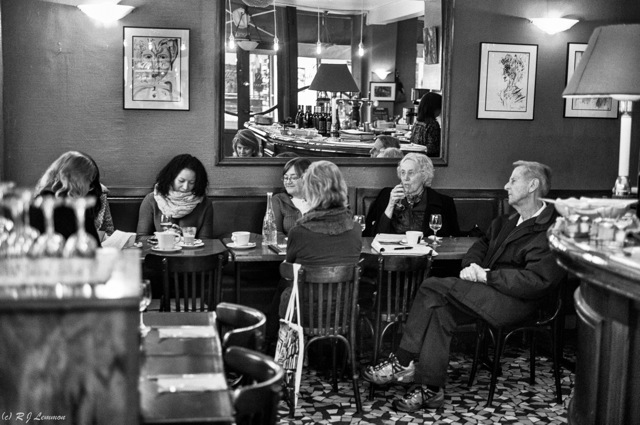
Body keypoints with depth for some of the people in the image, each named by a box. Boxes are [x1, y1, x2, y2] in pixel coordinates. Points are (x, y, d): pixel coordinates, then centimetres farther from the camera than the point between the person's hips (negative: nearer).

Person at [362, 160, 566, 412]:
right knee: (440, 310, -21)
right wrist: (472, 265, 1)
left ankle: (402, 363, -15)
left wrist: (486, 275, -17)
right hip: (487, 290, 8)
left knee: (433, 287, -22)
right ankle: (431, 389, -19)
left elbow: (536, 280, -19)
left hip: (516, 301, -8)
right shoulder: (508, 221, 21)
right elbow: (482, 245, 25)